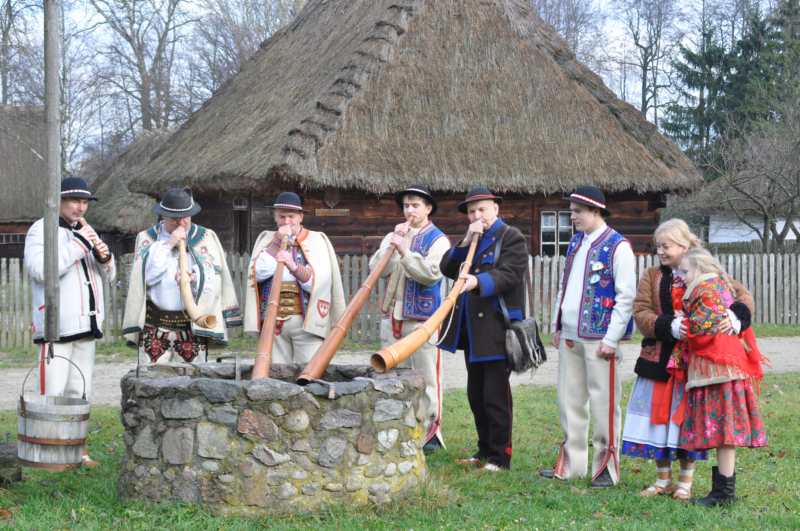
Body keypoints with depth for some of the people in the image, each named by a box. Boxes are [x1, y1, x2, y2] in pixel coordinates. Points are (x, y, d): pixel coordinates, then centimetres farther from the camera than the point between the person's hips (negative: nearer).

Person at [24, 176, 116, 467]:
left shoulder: (85, 232, 19)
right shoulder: (41, 230, -3)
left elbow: (107, 276, 20)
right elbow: (41, 269, -20)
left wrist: (104, 256, -2)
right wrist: (79, 245, -18)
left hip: (85, 323, 7)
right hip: (56, 324, -7)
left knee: (79, 389, 9)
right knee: (53, 391, -12)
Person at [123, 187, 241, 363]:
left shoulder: (206, 237, 9)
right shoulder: (147, 238, 9)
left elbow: (213, 280, 1)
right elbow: (146, 276, -5)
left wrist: (194, 278, -20)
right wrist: (168, 245, -9)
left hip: (193, 326, 0)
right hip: (154, 325, 0)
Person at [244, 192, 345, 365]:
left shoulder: (317, 240, 6)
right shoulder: (266, 239, 15)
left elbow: (316, 282, -8)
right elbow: (259, 273, -2)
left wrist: (293, 266, -24)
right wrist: (277, 243, -5)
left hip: (306, 320, -2)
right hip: (272, 321, 2)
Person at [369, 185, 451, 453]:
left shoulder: (438, 240, 1)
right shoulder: (392, 237, 15)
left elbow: (431, 274, -14)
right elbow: (376, 268, 3)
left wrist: (405, 252, -21)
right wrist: (392, 245, -9)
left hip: (422, 319, -5)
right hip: (392, 317, 5)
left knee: (426, 377, -4)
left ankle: (430, 433, 1)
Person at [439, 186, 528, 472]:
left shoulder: (511, 237, -3)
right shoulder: (470, 239, 20)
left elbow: (509, 274, -18)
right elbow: (447, 268, 8)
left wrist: (478, 281, -34)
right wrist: (466, 242, -4)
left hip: (497, 329, -7)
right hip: (472, 328, 8)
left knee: (495, 395, -6)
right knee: (476, 394, 13)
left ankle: (500, 457, 0)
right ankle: (484, 451, 23)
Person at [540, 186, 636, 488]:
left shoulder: (617, 247, -9)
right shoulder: (575, 243, 14)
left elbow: (626, 296, -12)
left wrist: (611, 339, -15)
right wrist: (557, 327, 16)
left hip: (599, 339, -8)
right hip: (570, 337, 8)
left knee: (603, 403, -2)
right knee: (569, 400, 12)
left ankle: (606, 468, 6)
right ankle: (571, 463, 22)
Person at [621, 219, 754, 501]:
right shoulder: (652, 276, 6)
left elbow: (743, 294, -2)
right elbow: (641, 313, -4)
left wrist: (736, 314, -24)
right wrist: (668, 326, -22)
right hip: (659, 360, 2)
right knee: (658, 415, 6)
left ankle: (685, 482, 17)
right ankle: (663, 479, 21)